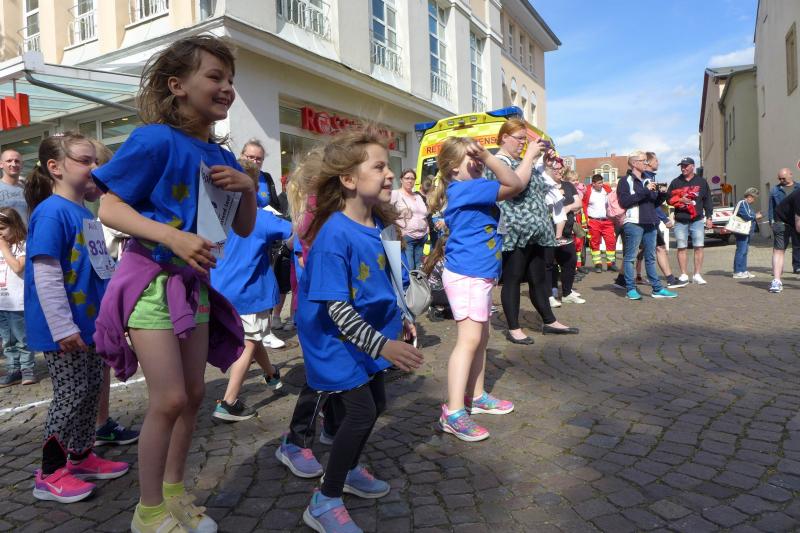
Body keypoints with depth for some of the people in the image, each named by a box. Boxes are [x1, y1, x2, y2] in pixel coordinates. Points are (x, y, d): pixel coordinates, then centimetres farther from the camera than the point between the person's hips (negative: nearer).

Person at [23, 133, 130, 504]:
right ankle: (50, 474, 16)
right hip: (64, 327, -9)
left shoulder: (85, 212, 10)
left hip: (89, 321, 9)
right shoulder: (51, 212, -17)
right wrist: (63, 327, -23)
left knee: (91, 389, 16)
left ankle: (81, 456, 32)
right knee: (71, 395, 0)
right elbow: (45, 274, -22)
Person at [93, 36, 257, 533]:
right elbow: (109, 208, -15)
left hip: (195, 283, 7)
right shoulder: (156, 139, -13)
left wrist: (248, 187, -7)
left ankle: (175, 492, 31)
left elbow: (245, 229, 12)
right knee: (169, 398, -7)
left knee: (194, 394, 12)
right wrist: (174, 238, -27)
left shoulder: (221, 156, 7)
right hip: (151, 279, -7)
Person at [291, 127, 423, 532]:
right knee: (360, 412, -7)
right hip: (336, 340, -9)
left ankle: (348, 471, 41)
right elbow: (336, 307, -27)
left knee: (375, 403, 17)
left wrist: (398, 321, 14)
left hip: (366, 336, 9)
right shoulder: (335, 235, -27)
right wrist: (382, 346, -31)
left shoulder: (375, 224, -1)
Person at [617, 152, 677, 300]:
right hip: (633, 223, -7)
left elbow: (654, 203, 21)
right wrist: (645, 190, -17)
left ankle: (657, 289, 14)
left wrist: (662, 195, 1)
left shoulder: (647, 180, 21)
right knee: (630, 257, -2)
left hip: (650, 223, 7)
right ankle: (631, 289, 3)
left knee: (651, 257, 10)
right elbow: (624, 201, -16)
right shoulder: (626, 181, -1)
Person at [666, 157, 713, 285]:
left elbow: (707, 200, 9)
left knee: (698, 247, -4)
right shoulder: (676, 182, 10)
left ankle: (697, 275, 2)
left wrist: (708, 217, 4)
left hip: (697, 220, 0)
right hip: (680, 221, 0)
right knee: (682, 248, 1)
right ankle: (684, 275, 8)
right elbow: (668, 198, 10)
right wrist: (680, 200, -9)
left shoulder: (701, 182, 9)